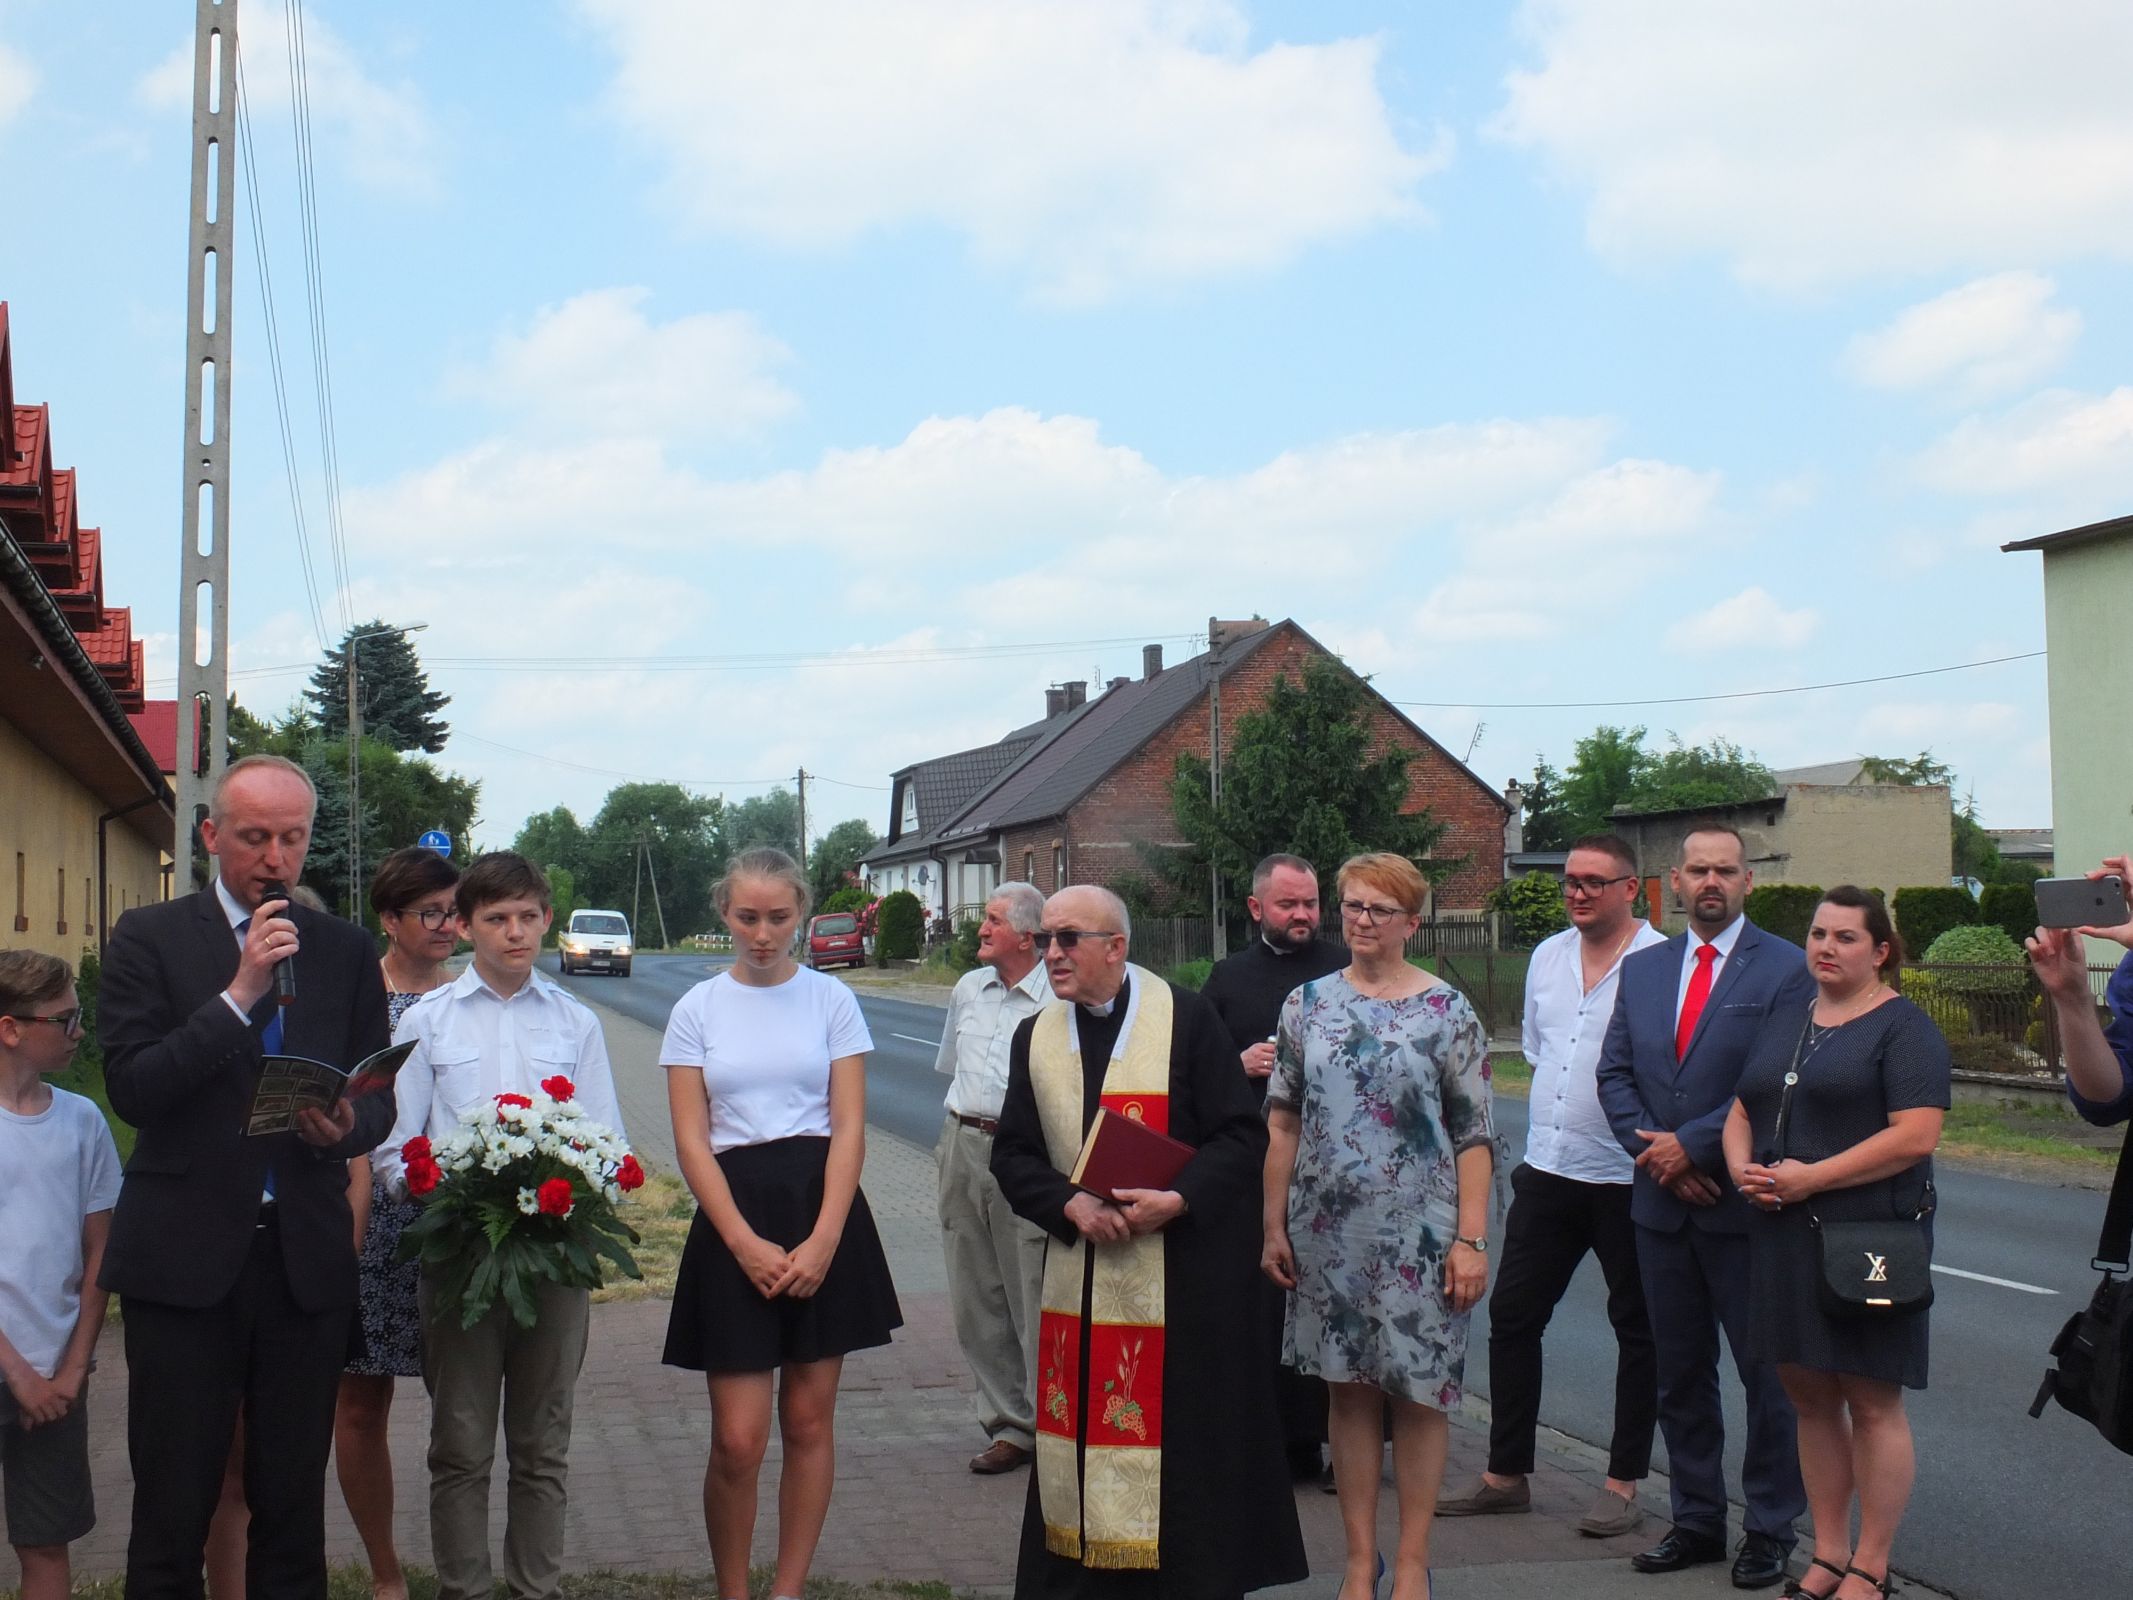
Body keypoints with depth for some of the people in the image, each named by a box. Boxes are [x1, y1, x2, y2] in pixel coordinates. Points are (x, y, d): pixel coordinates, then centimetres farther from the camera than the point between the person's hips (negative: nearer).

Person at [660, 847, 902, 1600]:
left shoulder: (831, 999, 4)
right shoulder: (698, 1009, 4)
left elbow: (849, 1127, -1)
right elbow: (691, 1140, 0)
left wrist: (823, 1240, -12)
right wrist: (746, 1244, -11)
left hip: (822, 1207, 1)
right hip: (734, 1215, -1)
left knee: (809, 1422, 6)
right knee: (738, 1440, -5)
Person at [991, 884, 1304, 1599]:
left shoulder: (1186, 1018, -6)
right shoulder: (1036, 1037, 8)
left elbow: (1241, 1135, -7)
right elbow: (1012, 1155, 7)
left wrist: (1176, 1200, -21)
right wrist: (1071, 1203, -12)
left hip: (1185, 1272, -4)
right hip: (1079, 1269, 4)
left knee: (1187, 1436, 0)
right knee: (1089, 1432, 5)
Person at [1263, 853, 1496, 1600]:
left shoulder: (1447, 1011, -3)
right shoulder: (1308, 1005, 5)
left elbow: (1475, 1136, -4)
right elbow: (1283, 1123, 9)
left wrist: (1471, 1240, -10)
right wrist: (1274, 1226, 5)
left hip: (1416, 1235, -3)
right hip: (1328, 1232, 3)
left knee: (1417, 1394, 4)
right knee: (1348, 1390, 8)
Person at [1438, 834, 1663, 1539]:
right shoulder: (1547, 957, 10)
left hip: (1627, 1179, -6)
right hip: (1548, 1170, 6)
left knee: (1637, 1329, 8)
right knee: (1512, 1315, 7)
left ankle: (1624, 1482, 17)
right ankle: (1506, 1474, 18)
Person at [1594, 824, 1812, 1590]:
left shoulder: (1785, 968, -5)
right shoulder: (1641, 968, 11)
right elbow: (1615, 1073, 9)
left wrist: (1691, 1145, -15)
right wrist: (1656, 1153, -7)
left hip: (1746, 1206, -5)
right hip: (1662, 1202, 5)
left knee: (1768, 1375, 3)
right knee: (1679, 1374, 12)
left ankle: (1770, 1531, 14)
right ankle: (1696, 1521, 23)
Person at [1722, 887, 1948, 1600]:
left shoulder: (1903, 1027, -6)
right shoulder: (1786, 1019, 16)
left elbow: (1916, 1136, -16)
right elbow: (1742, 1111, 20)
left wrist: (1809, 1178, -18)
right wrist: (1742, 1166, -2)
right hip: (1784, 1239, 7)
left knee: (1872, 1404, 0)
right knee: (1810, 1396, 11)